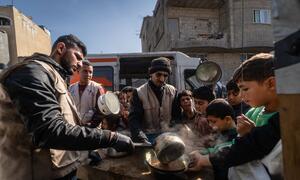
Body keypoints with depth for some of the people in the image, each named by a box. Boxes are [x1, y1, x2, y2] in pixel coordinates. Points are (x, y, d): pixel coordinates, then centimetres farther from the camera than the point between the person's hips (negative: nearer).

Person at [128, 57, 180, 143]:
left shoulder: (172, 91, 3)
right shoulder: (139, 93, -9)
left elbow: (177, 116, 7)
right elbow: (133, 120, -13)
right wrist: (143, 140, -26)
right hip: (148, 137, -3)